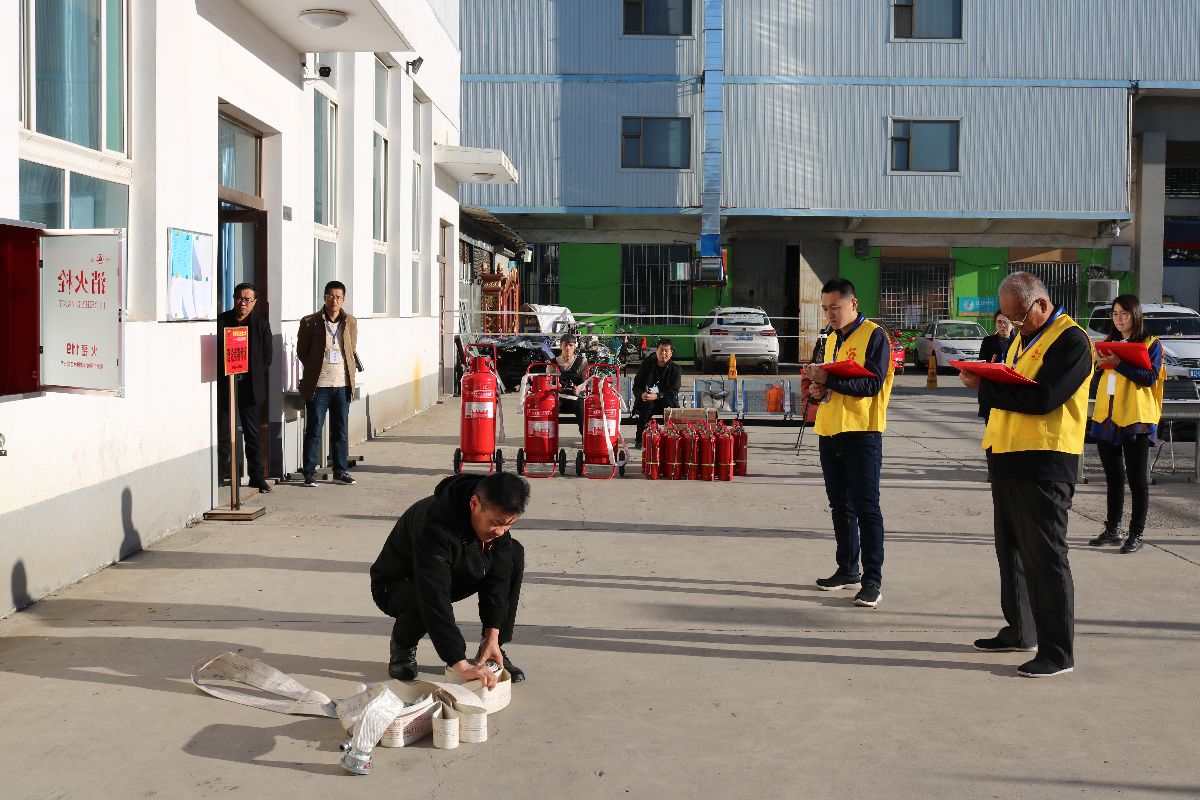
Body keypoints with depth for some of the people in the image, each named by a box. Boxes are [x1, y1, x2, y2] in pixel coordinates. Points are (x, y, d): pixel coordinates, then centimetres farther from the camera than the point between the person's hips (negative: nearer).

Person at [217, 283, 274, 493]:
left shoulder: (261, 324, 5)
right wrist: (221, 374, -3)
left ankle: (257, 477, 10)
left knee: (254, 433, 4)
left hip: (250, 386, 1)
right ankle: (220, 475, 12)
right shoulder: (220, 321, 2)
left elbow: (266, 356, 7)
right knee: (222, 433, 4)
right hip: (223, 386, 0)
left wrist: (256, 379, 0)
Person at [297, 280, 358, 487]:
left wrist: (347, 373, 13)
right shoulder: (310, 322, -4)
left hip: (342, 385, 3)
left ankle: (341, 471, 18)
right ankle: (310, 473, 10)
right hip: (318, 385, -3)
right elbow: (301, 351, 5)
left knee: (341, 431, 9)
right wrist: (315, 370, 7)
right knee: (313, 431, 2)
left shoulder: (351, 323, 7)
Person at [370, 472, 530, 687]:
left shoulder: (497, 515, -18)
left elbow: (498, 575, -13)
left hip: (455, 576, 6)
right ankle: (402, 647, -4)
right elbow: (434, 599, -48)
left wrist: (492, 636, -22)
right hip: (397, 586, -6)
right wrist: (461, 665, -53)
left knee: (515, 555, -14)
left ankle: (493, 651, -3)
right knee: (423, 598, -41)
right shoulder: (435, 525, -40)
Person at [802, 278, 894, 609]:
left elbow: (872, 384, -18)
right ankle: (848, 570, 23)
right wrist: (818, 390, 0)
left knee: (865, 508, -6)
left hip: (861, 434, -8)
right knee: (840, 506, 13)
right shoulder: (832, 340, 17)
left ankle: (873, 580, -3)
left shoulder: (874, 336, -7)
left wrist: (828, 378, -24)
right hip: (829, 432, 8)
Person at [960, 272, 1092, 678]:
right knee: (1010, 549, 16)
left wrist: (984, 386, -16)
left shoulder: (1070, 340, -11)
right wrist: (985, 383, -1)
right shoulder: (1022, 338, 19)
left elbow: (1042, 398, -21)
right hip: (1007, 459, 9)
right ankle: (1020, 631, 28)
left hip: (1043, 465, -9)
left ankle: (1058, 652, 1)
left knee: (1044, 556, -5)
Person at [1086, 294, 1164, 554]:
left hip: (1135, 418, -6)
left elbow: (1150, 377, -14)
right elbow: (1097, 376, 17)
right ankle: (1112, 530, 19)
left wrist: (1117, 363, -21)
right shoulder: (1109, 342, 16)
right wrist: (1099, 364, -4)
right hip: (1106, 417, 6)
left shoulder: (1151, 344, -1)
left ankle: (1136, 534, 4)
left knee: (1137, 478, 0)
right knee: (1113, 477, 12)